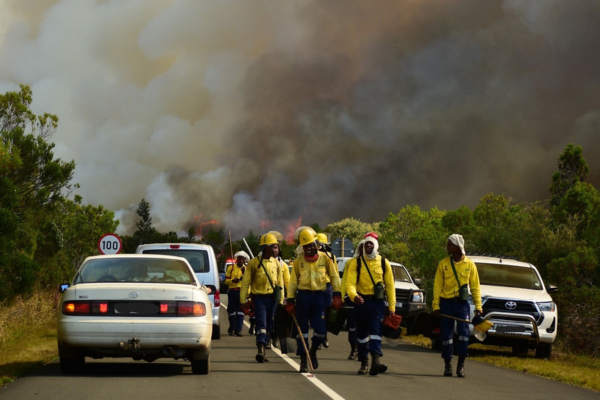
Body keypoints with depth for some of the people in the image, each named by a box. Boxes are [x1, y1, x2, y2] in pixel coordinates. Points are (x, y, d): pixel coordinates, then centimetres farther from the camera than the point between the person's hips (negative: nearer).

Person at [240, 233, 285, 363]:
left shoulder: (276, 263, 9)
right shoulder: (254, 263, -4)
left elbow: (280, 282, 16)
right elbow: (245, 282, -1)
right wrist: (243, 300, -5)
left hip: (272, 297, 5)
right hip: (259, 296, -5)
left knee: (268, 325, 10)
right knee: (261, 323, -15)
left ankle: (262, 352, 20)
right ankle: (261, 349, -22)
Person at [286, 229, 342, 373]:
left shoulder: (325, 258, 2)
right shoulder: (299, 261, 5)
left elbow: (334, 276, 5)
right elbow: (293, 281, 7)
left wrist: (337, 295, -3)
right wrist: (290, 300, 1)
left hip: (319, 296, 0)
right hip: (303, 296, 0)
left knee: (321, 330, -4)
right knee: (302, 329, 0)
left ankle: (313, 351, 25)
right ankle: (303, 360, 8)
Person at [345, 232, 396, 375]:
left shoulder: (384, 263, 4)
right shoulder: (356, 263, 1)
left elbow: (390, 285, 6)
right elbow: (350, 282, -10)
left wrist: (391, 306, 2)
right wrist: (354, 295, -31)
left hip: (377, 301, -1)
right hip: (361, 301, 1)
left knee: (375, 329, -15)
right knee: (362, 333, 9)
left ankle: (375, 361, -25)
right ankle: (364, 363, 19)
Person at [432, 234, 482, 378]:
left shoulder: (469, 264, 4)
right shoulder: (443, 264, 4)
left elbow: (475, 287, 6)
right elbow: (437, 286, 2)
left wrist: (478, 306, 0)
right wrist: (436, 305, -5)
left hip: (462, 303, -1)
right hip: (446, 302, 1)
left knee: (463, 332, -12)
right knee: (446, 334, 2)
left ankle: (461, 364, -3)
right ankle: (448, 365, 11)